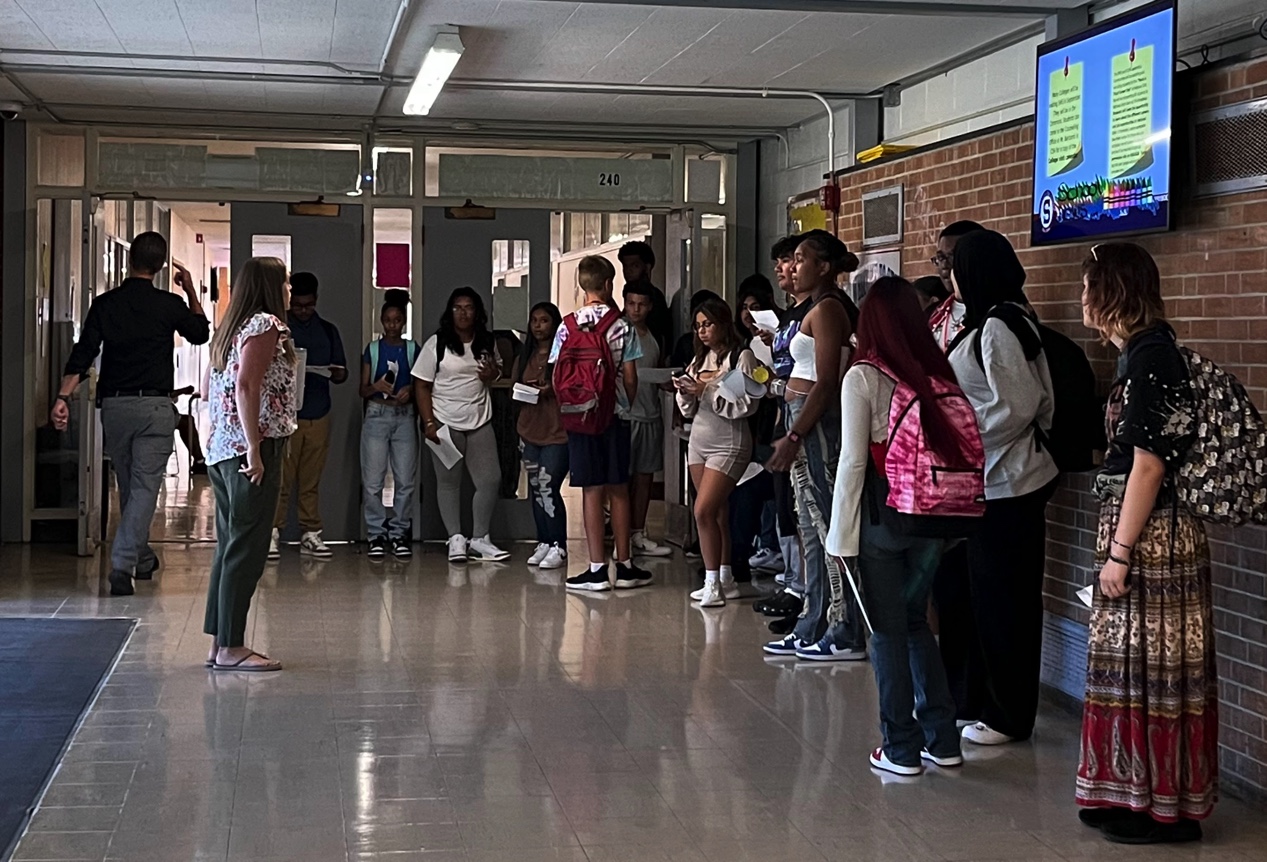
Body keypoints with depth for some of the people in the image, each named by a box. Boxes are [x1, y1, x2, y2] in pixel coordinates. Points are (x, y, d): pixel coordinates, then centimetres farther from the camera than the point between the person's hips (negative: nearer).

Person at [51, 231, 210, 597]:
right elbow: (201, 333, 15)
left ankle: (143, 559, 31)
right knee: (144, 488, -4)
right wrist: (191, 291, 21)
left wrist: (63, 396, -8)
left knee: (128, 487, 17)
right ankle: (122, 565, -18)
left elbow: (82, 354, -6)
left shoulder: (105, 304, 1)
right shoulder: (170, 305, -4)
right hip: (155, 406, -3)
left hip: (114, 405, 3)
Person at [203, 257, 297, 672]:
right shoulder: (266, 324, -9)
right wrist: (254, 447, -22)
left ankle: (220, 644, 15)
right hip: (253, 449, -10)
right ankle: (231, 648, -6)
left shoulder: (231, 327, 19)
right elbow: (246, 386, -20)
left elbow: (208, 390, 22)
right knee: (247, 549, -7)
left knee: (229, 547, 12)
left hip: (221, 448, 10)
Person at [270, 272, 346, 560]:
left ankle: (310, 535, 10)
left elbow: (342, 372, 17)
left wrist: (336, 373, -6)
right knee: (281, 478, -8)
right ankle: (272, 533, -3)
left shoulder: (328, 331, 16)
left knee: (311, 480, 6)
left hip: (319, 415, 4)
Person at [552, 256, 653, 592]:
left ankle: (597, 570, 0)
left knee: (592, 491, 2)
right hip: (614, 415, 0)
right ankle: (625, 567, 13)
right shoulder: (622, 327, -4)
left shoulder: (566, 327, -2)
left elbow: (558, 378, -2)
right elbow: (630, 378, -3)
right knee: (618, 490, 8)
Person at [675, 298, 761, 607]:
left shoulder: (742, 357, -8)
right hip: (699, 442, 7)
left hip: (729, 445, -7)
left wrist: (707, 390, -18)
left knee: (704, 512, -15)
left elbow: (747, 404, -16)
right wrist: (686, 392, -6)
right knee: (717, 514, 10)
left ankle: (713, 583, -9)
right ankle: (725, 579, 17)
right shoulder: (700, 359, 14)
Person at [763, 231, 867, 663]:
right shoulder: (827, 308, 17)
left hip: (815, 423, -10)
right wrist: (794, 435, 16)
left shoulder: (826, 309, -12)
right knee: (814, 530, 12)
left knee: (827, 527, -7)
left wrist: (794, 437, -20)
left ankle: (846, 635, -3)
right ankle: (812, 629, 18)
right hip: (809, 424, 10)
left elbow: (825, 384, -18)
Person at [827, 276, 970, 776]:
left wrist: (843, 535, -5)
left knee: (888, 630, 7)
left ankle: (901, 748, 12)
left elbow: (853, 460, -11)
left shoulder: (863, 377, -11)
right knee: (915, 621, 18)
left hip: (882, 515, -4)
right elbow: (957, 448, 1)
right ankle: (942, 740, 20)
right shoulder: (938, 375, 0)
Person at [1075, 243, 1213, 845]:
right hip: (1145, 534, 10)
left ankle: (1164, 808, 8)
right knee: (1137, 664, 14)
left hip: (1150, 538, -10)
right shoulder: (1143, 352, 12)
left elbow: (1149, 465, -20)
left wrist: (1119, 552, -18)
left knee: (1151, 669, -1)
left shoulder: (1150, 357, -17)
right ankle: (1134, 794, 24)